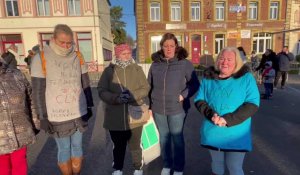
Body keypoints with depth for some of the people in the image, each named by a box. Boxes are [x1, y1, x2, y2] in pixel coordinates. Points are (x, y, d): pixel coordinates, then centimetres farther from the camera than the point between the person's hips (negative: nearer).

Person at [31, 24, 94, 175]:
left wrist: (89, 106, 9)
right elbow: (38, 91, -7)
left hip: (79, 113, 3)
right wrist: (43, 117, -6)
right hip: (57, 116, -3)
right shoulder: (40, 59, -8)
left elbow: (85, 84, 7)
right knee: (64, 149, 10)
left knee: (77, 146, 16)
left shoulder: (78, 57, 2)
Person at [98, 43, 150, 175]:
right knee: (118, 146, 19)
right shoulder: (109, 70, 0)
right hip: (115, 117, 0)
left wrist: (133, 95, -20)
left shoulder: (137, 69, 2)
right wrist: (117, 98, -22)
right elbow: (102, 91, -5)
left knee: (135, 145, 13)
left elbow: (145, 88, -1)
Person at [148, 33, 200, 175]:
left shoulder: (185, 63, -6)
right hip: (158, 109, 3)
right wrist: (149, 106, 8)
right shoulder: (155, 64, 3)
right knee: (163, 137, 16)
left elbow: (195, 84, -2)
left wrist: (184, 95, -15)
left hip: (177, 109, -3)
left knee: (177, 138, 10)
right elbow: (149, 86, 8)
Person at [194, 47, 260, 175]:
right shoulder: (208, 78, 1)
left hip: (236, 135, -2)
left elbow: (252, 104, -11)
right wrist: (210, 114, -17)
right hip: (212, 133, 3)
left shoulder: (246, 78, -5)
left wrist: (229, 120, -22)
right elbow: (199, 100, 3)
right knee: (217, 163, 21)